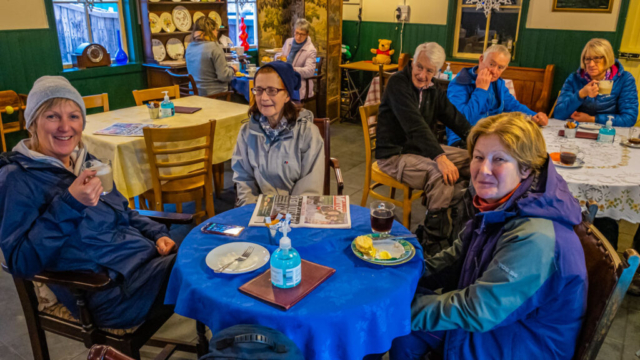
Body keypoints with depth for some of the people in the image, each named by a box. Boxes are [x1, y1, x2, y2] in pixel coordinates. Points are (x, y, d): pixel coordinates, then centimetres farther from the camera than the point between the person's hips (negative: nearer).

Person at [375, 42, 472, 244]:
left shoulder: (432, 91, 8)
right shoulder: (398, 83, -17)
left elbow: (456, 120, 4)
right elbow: (415, 125, -30)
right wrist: (440, 157, -40)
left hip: (423, 149, 9)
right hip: (394, 155, -8)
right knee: (442, 174, -31)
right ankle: (436, 239, -17)